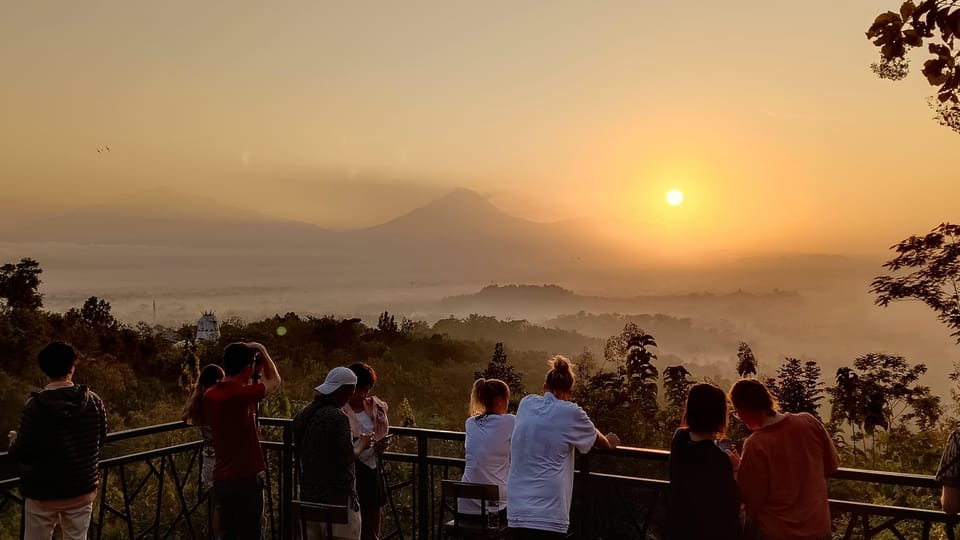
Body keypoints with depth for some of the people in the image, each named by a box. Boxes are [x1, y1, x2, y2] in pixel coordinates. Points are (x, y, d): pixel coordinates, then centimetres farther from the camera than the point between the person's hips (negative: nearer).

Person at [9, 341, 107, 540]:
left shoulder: (35, 406, -18)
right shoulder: (93, 401, -9)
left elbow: (21, 454, -13)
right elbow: (100, 440, 4)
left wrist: (14, 441, 9)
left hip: (43, 492, -2)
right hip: (82, 489, 2)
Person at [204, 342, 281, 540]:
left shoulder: (210, 395, 2)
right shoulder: (239, 395, -21)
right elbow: (274, 382, -5)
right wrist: (262, 351, 6)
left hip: (221, 478, 8)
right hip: (245, 478, -8)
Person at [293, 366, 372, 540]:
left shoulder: (302, 415, 8)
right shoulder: (337, 417, -18)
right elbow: (347, 457, -19)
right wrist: (361, 444, 1)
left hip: (309, 494, 8)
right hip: (337, 496, -8)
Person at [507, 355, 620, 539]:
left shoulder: (526, 404, 8)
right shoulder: (570, 413, -5)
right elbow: (598, 441, 13)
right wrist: (610, 442, 37)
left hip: (517, 506, 6)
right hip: (547, 510, -5)